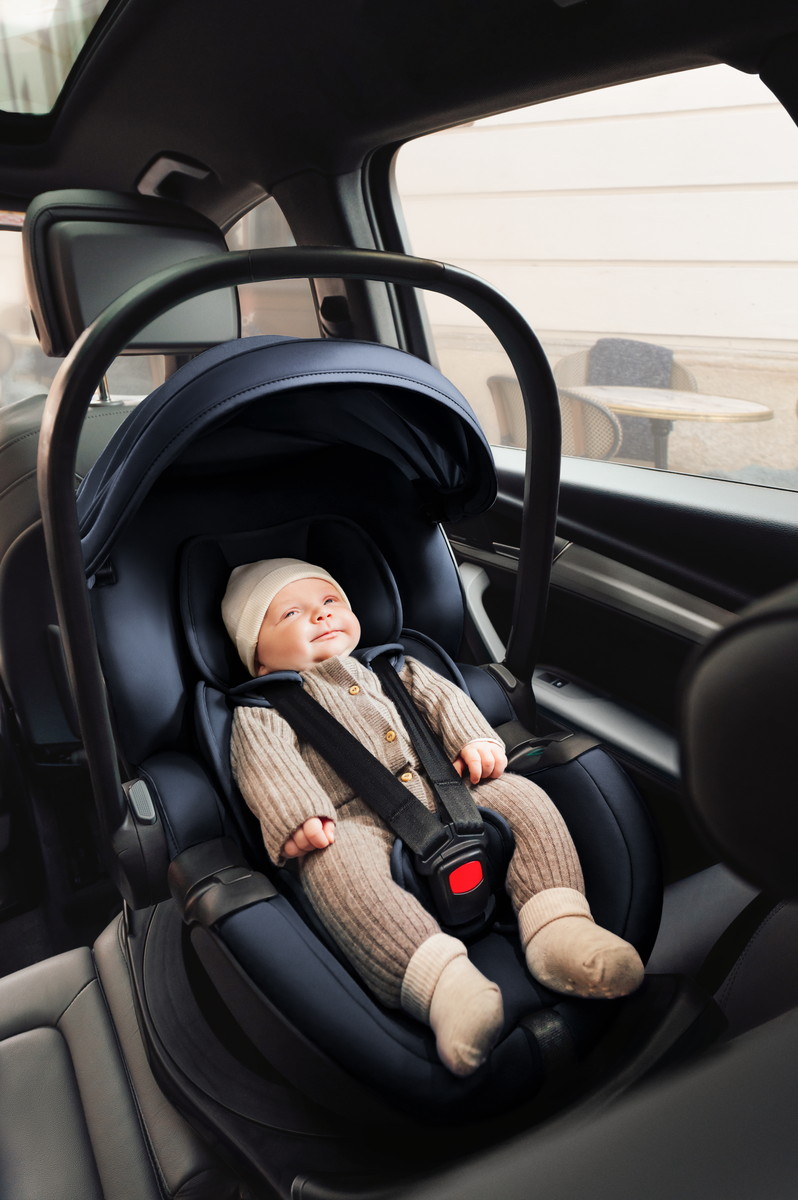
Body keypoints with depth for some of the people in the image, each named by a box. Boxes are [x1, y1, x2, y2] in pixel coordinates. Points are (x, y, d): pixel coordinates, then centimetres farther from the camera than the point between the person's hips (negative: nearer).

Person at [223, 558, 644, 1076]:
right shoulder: (262, 709, 13)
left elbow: (442, 695, 20)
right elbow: (265, 763, -5)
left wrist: (477, 740, -1)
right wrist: (297, 816, -25)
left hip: (442, 797, 5)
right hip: (357, 823, -5)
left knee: (522, 796, -14)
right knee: (334, 864, -37)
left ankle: (560, 934, -28)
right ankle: (445, 983, -50)